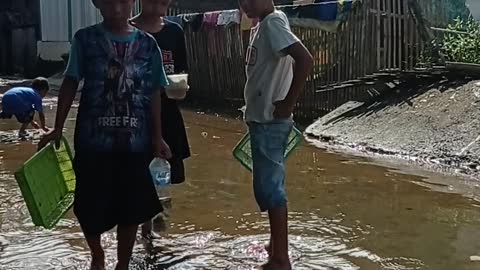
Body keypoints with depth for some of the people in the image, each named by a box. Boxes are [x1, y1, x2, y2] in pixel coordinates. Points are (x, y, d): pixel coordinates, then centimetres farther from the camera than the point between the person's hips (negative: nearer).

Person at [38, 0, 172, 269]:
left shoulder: (147, 44, 3)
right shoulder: (85, 39, -1)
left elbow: (154, 93, 6)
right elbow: (70, 84, 3)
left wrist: (157, 137, 3)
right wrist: (58, 128, 0)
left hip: (135, 141, 1)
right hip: (94, 139, -1)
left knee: (131, 208, 7)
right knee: (90, 207, 7)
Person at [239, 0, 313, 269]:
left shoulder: (273, 22, -15)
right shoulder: (263, 25, 13)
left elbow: (305, 59, -28)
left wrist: (288, 104, -22)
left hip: (269, 121, -10)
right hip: (263, 119, 10)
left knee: (269, 187, -5)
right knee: (271, 185, 17)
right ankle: (277, 248, 29)